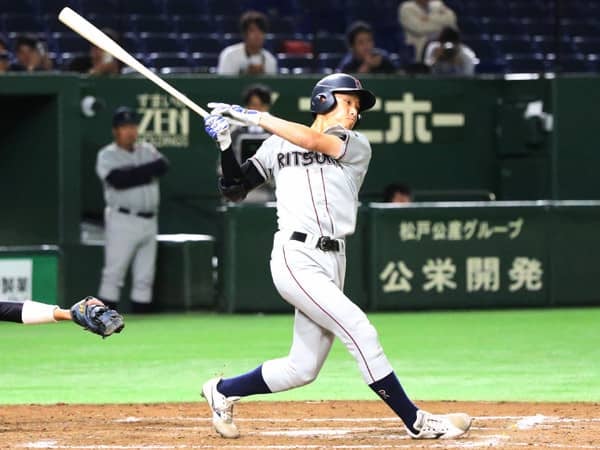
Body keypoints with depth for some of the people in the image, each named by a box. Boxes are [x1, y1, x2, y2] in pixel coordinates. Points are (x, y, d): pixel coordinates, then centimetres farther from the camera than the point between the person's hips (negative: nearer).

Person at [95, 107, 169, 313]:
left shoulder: (147, 151, 14)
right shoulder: (107, 155, -1)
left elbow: (163, 165, -7)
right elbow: (118, 180, -19)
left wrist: (133, 172, -16)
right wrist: (146, 171, -13)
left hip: (149, 221, 6)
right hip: (123, 221, -5)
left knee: (145, 277, 8)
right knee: (113, 274, -9)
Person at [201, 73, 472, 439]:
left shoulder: (357, 147, 9)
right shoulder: (277, 145, 10)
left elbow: (315, 141, -10)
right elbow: (235, 189, 12)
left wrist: (252, 117, -11)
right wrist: (226, 144, -3)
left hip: (332, 262, 4)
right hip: (296, 260, -4)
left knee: (302, 369, 7)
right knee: (359, 331, -17)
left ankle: (223, 391, 28)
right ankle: (417, 422, -13)